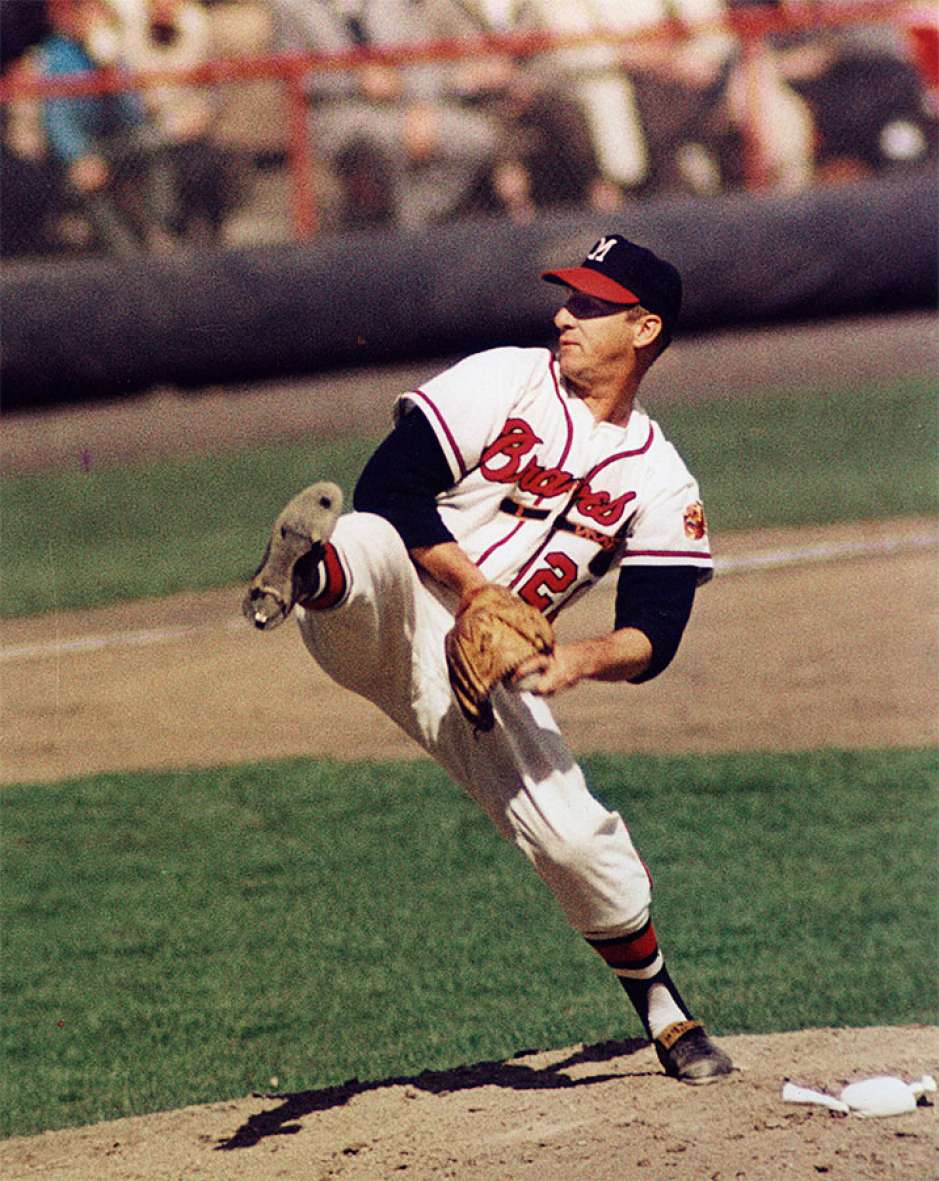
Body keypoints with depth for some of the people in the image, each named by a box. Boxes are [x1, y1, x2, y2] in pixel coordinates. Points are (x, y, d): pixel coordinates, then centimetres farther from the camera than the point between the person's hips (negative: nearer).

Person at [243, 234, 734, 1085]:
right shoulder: (503, 382, 0)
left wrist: (587, 657, -22)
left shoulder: (660, 481, 8)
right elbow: (390, 483, -9)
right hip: (385, 624, -3)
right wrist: (477, 589, -19)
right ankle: (313, 572, -71)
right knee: (368, 543, -36)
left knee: (574, 837, -6)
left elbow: (654, 638, 0)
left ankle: (663, 1010, 15)